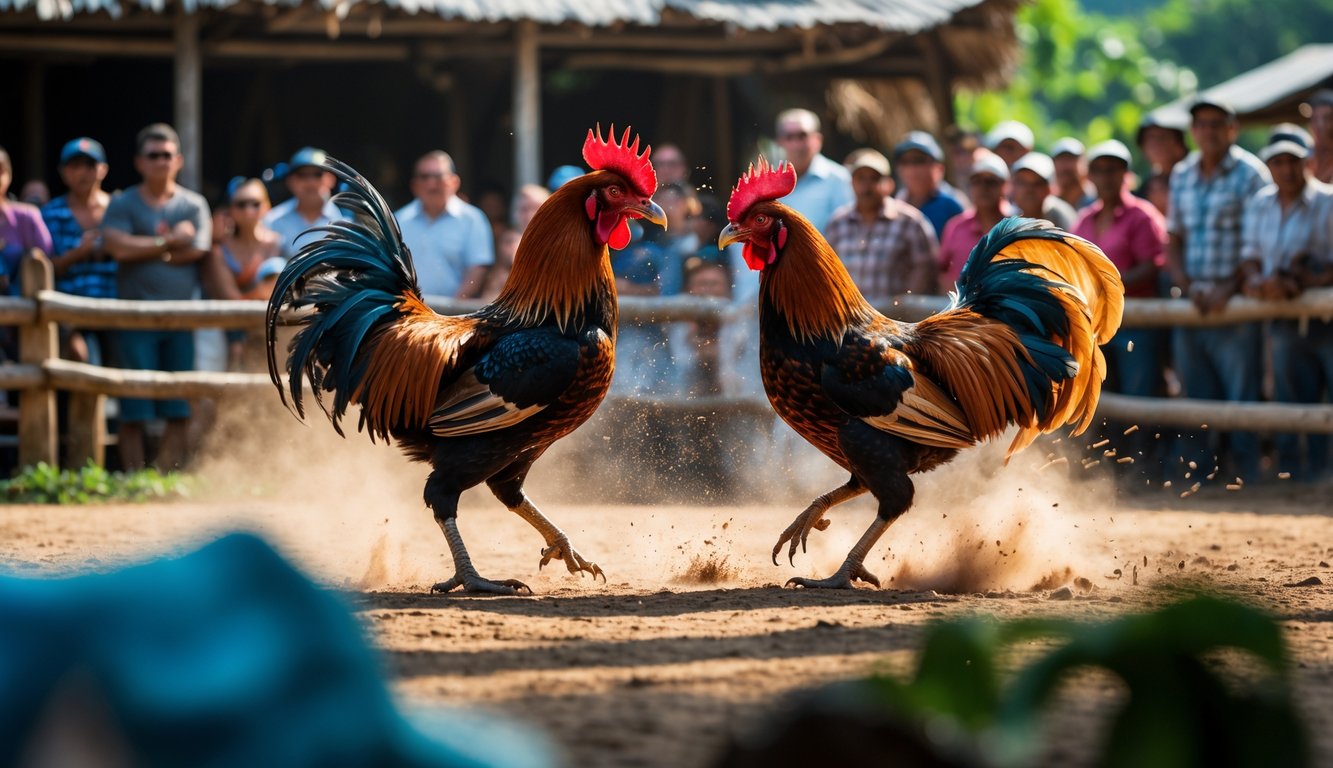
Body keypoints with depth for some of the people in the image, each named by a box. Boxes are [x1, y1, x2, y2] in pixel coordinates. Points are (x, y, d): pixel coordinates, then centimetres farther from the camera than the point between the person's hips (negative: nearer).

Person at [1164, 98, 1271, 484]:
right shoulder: (1181, 176, 13)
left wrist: (1229, 289, -16)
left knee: (1241, 398, -6)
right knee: (1194, 398, 8)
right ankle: (1196, 478, 14)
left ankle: (1245, 478, -2)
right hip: (1191, 305, 5)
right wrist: (1187, 287, -2)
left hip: (1234, 305, -5)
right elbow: (1173, 241, 15)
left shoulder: (1250, 173, -3)